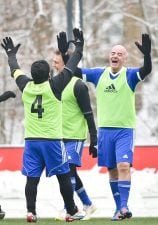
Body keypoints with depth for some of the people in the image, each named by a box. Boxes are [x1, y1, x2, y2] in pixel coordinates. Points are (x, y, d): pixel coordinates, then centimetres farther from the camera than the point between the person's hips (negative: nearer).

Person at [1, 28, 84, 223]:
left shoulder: (26, 86, 1)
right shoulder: (54, 87, -10)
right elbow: (70, 68, 0)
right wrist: (79, 48, 13)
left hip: (31, 140, 4)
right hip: (52, 140, -3)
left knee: (32, 178, 1)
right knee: (63, 176, 6)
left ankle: (30, 211, -9)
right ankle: (71, 212, 10)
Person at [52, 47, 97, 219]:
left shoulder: (78, 85, -12)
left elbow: (88, 114, -11)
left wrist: (93, 140, -13)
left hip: (75, 136, -7)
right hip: (60, 136, 7)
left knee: (69, 170, -13)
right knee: (70, 173, 10)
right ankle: (88, 205, 22)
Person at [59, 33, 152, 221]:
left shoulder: (130, 75, -4)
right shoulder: (98, 74, 5)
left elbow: (146, 70, -22)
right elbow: (74, 71, 7)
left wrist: (147, 54, -42)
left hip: (125, 129, -4)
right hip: (105, 129, 4)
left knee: (123, 166, -18)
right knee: (112, 170, 7)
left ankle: (124, 206, -19)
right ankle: (119, 208, 14)